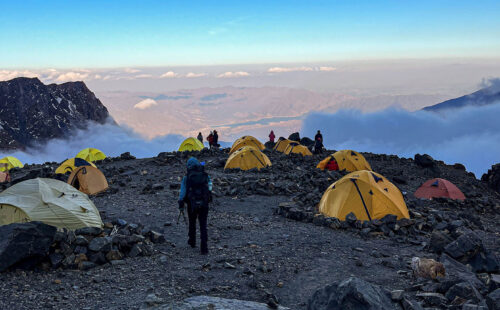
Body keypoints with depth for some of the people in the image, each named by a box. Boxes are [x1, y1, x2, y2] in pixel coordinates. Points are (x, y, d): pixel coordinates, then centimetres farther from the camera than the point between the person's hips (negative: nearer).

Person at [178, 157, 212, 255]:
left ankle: (192, 242, 39)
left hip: (192, 204, 0)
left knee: (192, 223, 22)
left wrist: (181, 204, -4)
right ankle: (204, 248, -5)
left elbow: (182, 192, -8)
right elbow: (209, 189, 5)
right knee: (203, 226, 2)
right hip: (204, 204, 1)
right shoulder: (206, 176, 1)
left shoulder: (186, 178, -5)